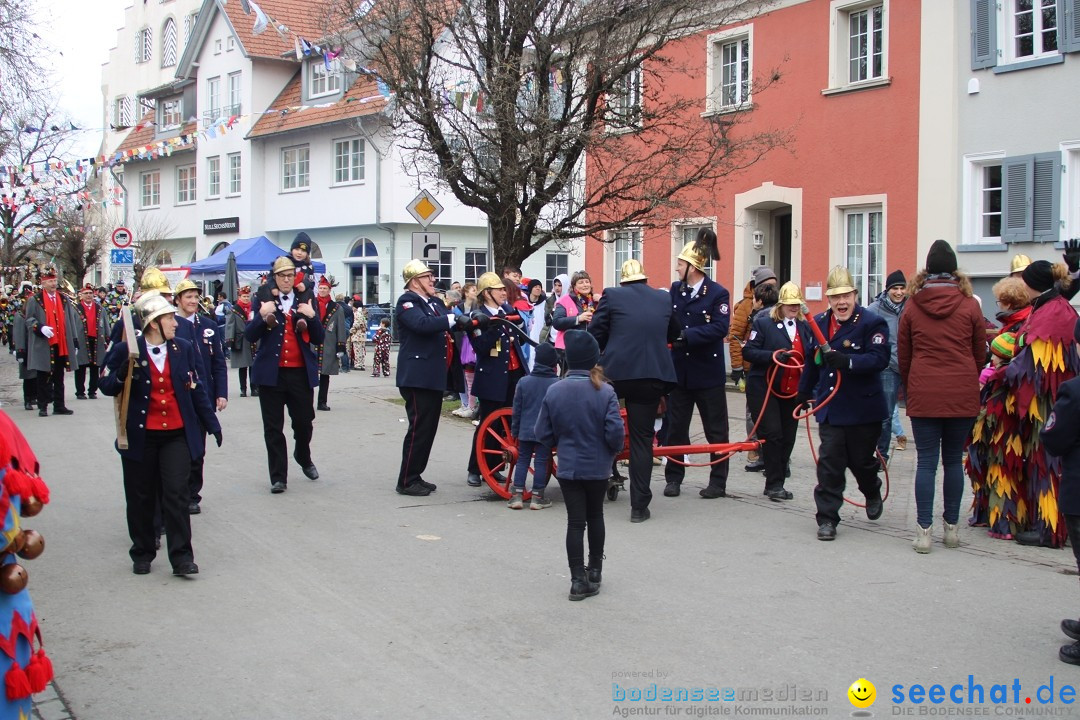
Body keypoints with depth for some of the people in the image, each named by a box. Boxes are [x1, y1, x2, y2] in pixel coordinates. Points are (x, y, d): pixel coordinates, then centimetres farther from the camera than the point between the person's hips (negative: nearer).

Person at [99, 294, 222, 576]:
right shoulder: (126, 350, -5)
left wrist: (212, 423, 10)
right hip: (140, 435, -1)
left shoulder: (183, 348, 3)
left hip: (177, 434, 1)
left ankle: (181, 557, 2)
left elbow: (196, 388, 9)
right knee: (141, 497, 10)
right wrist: (123, 375, -23)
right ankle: (142, 554, 26)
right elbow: (107, 386, -1)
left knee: (176, 494, -5)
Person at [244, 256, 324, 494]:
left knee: (304, 421, 6)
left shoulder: (304, 303, 9)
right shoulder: (264, 302, 4)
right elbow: (250, 336, -4)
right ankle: (278, 477, 9)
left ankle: (303, 457, 35)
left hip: (301, 373, 1)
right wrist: (262, 316, -21)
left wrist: (311, 317, -13)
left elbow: (318, 339, 4)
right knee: (273, 428, 2)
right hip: (271, 374, -1)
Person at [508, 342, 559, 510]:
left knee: (522, 460, 12)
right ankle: (537, 497, 9)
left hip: (525, 431, 2)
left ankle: (517, 495, 9)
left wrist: (515, 430, 11)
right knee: (541, 461, 5)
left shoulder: (523, 381, -1)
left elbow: (517, 409, 2)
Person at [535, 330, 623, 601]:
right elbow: (615, 433, -16)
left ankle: (578, 579, 1)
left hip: (568, 467, 0)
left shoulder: (554, 391, -8)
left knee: (575, 522, 5)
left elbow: (543, 434, -4)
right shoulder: (605, 392, -15)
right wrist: (613, 450, 5)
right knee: (595, 516, 19)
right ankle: (595, 570, 31)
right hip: (598, 467, 0)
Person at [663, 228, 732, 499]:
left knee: (716, 430, 6)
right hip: (679, 371, 4)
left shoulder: (718, 293, -10)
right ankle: (674, 478, 20)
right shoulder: (675, 290, 4)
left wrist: (686, 336, -26)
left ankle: (718, 482, 17)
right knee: (676, 427, 10)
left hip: (708, 372, -4)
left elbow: (720, 328, -20)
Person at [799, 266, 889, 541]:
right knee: (829, 463, -1)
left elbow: (879, 359, -23)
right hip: (830, 407, 4)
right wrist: (804, 392, 26)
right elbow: (812, 360, 20)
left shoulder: (872, 323, -11)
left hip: (863, 408, -4)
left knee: (860, 460, 13)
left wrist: (847, 361, -36)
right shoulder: (819, 323, 8)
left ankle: (873, 494, 45)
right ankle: (827, 519, 5)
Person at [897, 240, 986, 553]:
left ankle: (924, 530, -2)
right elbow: (980, 354, 7)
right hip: (962, 395, 0)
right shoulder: (969, 306, -1)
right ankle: (952, 527, 17)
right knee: (954, 460, 10)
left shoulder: (912, 307, 1)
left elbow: (902, 355, 6)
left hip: (924, 395, 0)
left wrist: (910, 389, 18)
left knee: (926, 461, 2)